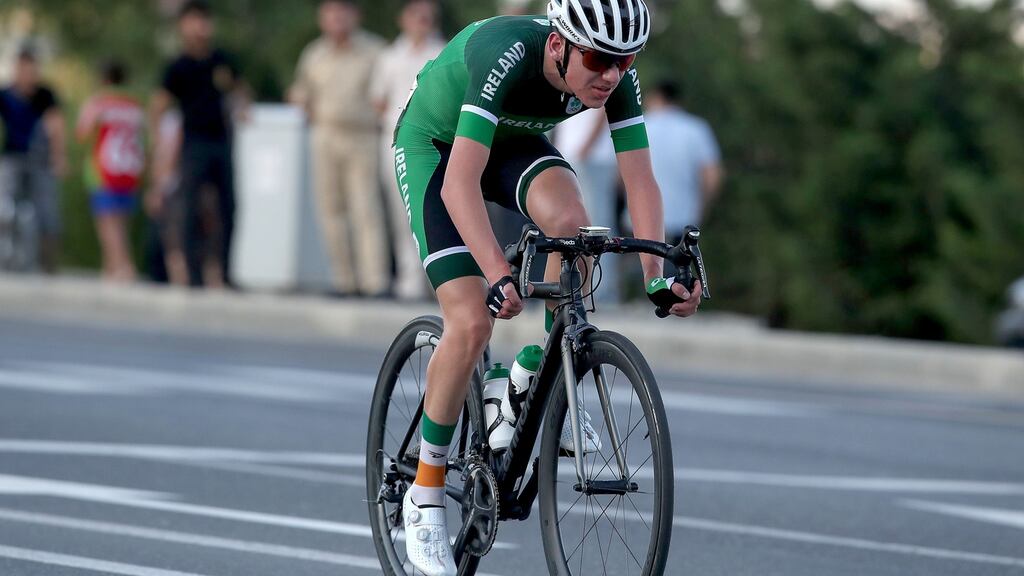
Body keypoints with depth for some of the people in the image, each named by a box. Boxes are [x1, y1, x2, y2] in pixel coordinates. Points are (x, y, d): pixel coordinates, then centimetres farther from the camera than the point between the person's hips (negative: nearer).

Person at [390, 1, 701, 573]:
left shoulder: (618, 76, -23)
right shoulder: (509, 58, -39)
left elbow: (640, 181, -20)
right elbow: (460, 184, -45)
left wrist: (657, 274, -34)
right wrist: (498, 272, -56)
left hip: (513, 141, 4)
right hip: (435, 146, -4)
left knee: (571, 221, -31)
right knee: (472, 324, -18)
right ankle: (425, 497, -3)